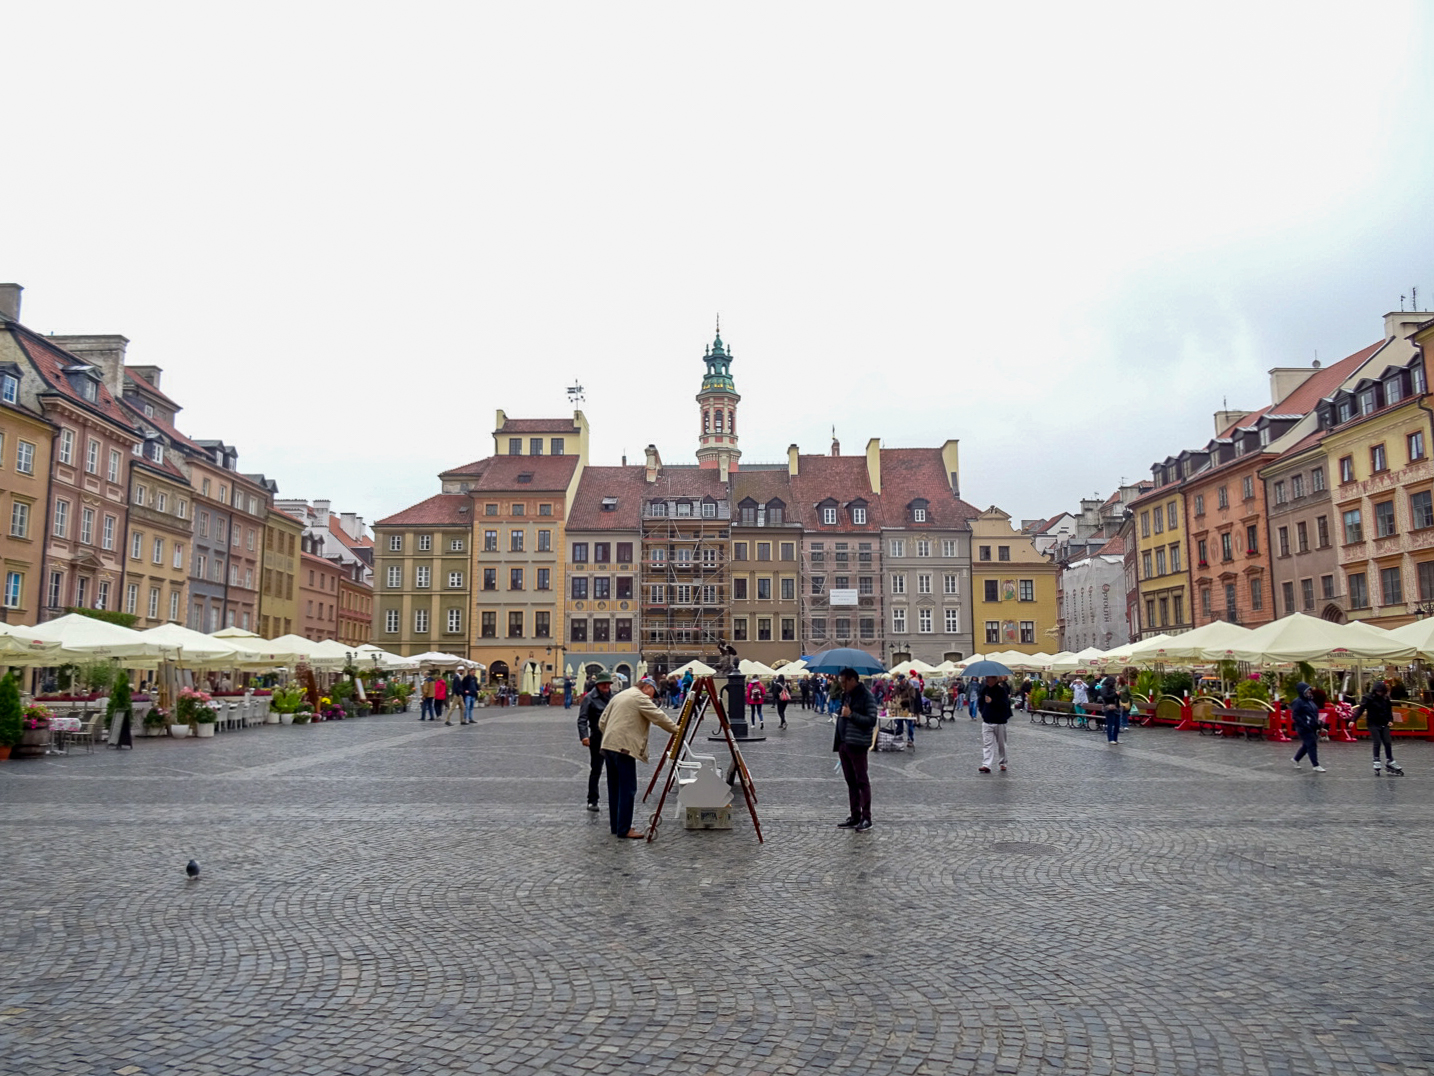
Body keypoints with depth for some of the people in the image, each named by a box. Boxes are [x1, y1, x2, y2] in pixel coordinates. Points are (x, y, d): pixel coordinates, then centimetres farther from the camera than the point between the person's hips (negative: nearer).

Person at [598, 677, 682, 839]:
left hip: (608, 746, 9)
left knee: (614, 788, 14)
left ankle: (616, 825, 21)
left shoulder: (618, 696, 22)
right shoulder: (640, 698, -5)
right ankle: (624, 829, -6)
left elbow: (602, 722, 22)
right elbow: (658, 716, -9)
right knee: (627, 789, -6)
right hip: (624, 747, -9)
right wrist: (676, 729, 0)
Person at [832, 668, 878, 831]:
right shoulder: (846, 695, 15)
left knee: (862, 781, -2)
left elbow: (871, 720, -17)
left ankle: (866, 818, 4)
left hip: (857, 744, -8)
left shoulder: (866, 696, -11)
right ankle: (855, 817, 18)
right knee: (851, 782, 12)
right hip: (843, 744, 8)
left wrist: (851, 714, -21)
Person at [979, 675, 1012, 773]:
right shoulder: (984, 689, 4)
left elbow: (1004, 705, -21)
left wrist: (992, 701, -28)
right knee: (987, 744, -6)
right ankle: (986, 765, -11)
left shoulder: (1001, 690, -12)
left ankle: (1002, 763, 27)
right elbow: (981, 702, 20)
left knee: (1001, 744, 11)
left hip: (999, 722, -3)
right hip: (986, 722, 3)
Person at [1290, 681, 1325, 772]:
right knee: (1312, 745, -8)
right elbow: (1295, 716, -17)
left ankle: (1296, 759, 32)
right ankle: (1316, 766, -3)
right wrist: (1305, 725, -21)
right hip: (1304, 729, -9)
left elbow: (1315, 712, 22)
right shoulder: (1298, 702, -13)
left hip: (1312, 727, 9)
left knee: (1306, 745, 14)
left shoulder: (1310, 700, 13)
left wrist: (1317, 723, 10)